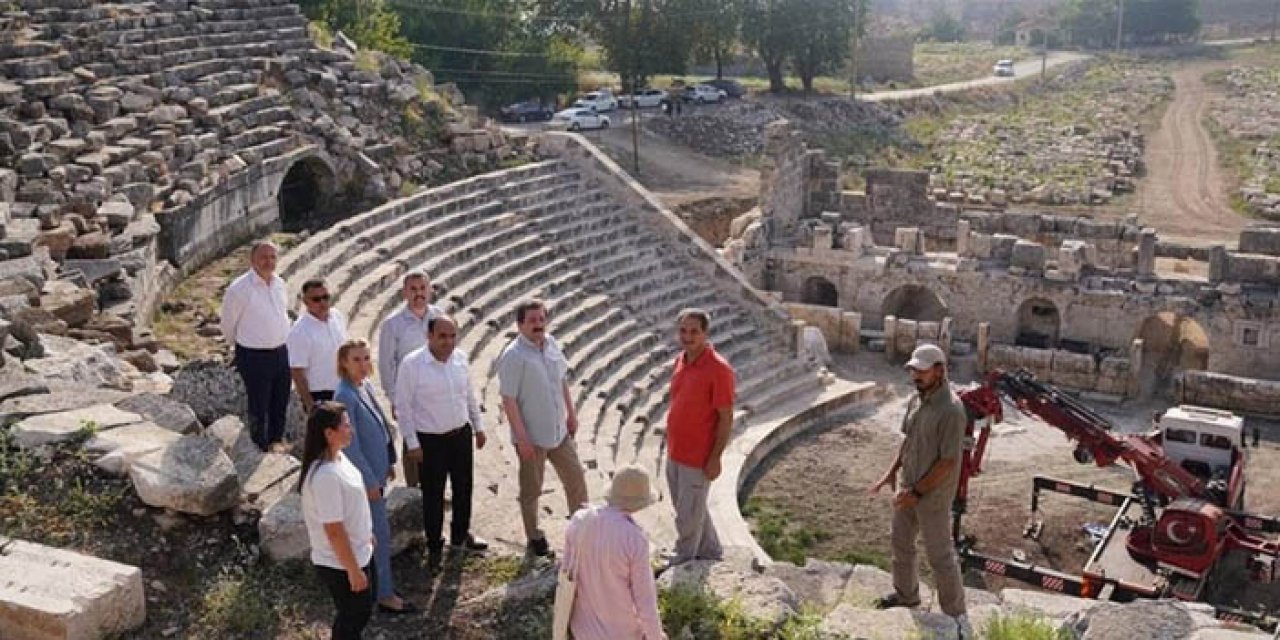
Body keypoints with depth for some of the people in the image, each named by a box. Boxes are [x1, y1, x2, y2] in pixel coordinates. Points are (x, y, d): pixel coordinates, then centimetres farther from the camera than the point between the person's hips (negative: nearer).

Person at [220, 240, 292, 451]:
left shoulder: (279, 283, 3)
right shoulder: (239, 288, -16)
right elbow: (227, 323, -5)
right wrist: (240, 345, 8)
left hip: (281, 352, 6)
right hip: (254, 357, -6)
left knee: (280, 405, 19)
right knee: (258, 409, 5)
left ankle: (276, 444, 38)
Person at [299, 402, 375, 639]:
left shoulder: (338, 456, -2)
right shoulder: (325, 476, -33)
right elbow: (334, 531, -28)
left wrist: (366, 533, 23)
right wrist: (353, 570, -20)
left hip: (358, 552, 9)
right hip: (340, 564, -9)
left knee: (361, 610, 25)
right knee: (353, 617, 11)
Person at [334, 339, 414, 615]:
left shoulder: (366, 385, 2)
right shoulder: (344, 396, -25)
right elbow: (350, 446, -23)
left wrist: (389, 463, 17)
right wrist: (370, 481, -18)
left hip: (378, 469, 9)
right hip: (365, 475, -9)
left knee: (372, 530, 19)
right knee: (380, 533, 1)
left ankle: (376, 581, 33)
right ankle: (385, 595, 12)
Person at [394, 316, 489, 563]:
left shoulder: (460, 358, -3)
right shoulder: (412, 364, -18)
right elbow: (403, 407, -13)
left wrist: (478, 426, 14)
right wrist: (412, 444, -12)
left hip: (461, 434, 5)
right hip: (430, 440, -5)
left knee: (463, 487, 18)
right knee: (433, 494, 8)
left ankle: (460, 536, 39)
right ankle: (434, 546, 27)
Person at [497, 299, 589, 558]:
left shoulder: (551, 344, 1)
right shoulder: (513, 356, -20)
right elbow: (508, 400, -20)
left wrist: (571, 413, 13)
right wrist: (521, 437, -20)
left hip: (559, 430, 6)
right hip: (532, 436, -6)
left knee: (576, 477, 14)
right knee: (531, 490, 11)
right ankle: (534, 538, 30)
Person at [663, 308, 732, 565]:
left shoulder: (718, 369, -19)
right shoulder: (680, 361, 4)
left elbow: (726, 418, -17)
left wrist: (715, 458, -17)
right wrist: (671, 444, 16)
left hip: (698, 458, -8)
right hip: (675, 453, 8)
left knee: (688, 514, 6)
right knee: (693, 508, 22)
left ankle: (683, 561, 26)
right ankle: (710, 552, 41)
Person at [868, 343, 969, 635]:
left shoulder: (950, 409, -26)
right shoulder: (917, 400, 0)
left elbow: (948, 461, -24)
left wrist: (917, 492, -20)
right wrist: (891, 472, 7)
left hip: (933, 496, -8)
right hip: (908, 487, 8)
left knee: (940, 555, 5)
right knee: (899, 542, 21)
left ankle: (955, 613, 22)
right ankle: (906, 594, 43)